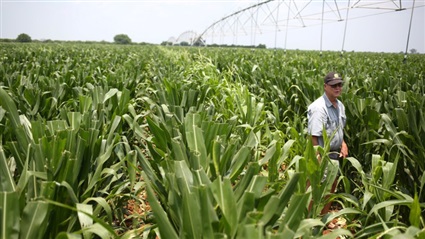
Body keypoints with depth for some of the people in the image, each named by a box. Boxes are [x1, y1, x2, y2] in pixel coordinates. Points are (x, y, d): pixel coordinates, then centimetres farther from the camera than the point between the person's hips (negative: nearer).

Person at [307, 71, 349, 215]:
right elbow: (313, 136, -25)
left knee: (331, 188, 21)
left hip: (334, 155, 9)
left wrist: (343, 144, 6)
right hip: (322, 155, -9)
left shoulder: (340, 106, 7)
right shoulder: (319, 107, -22)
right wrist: (317, 159, -27)